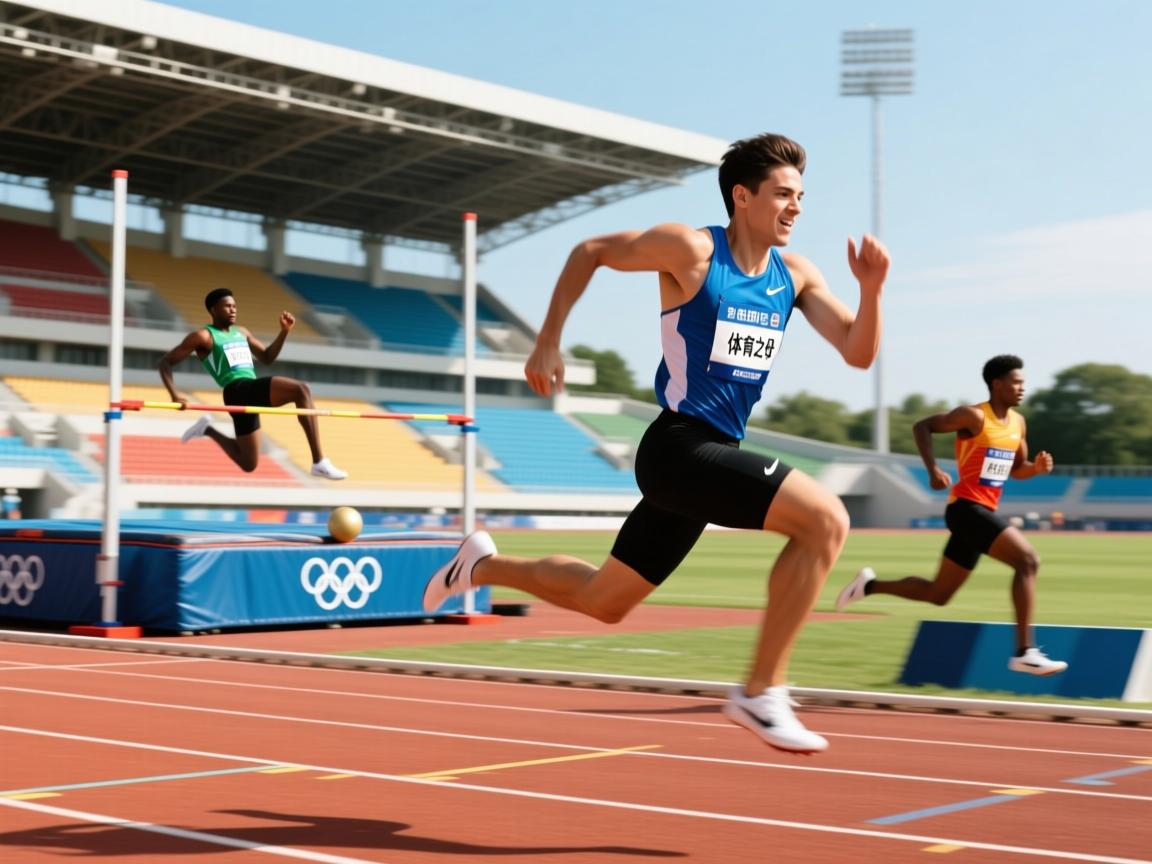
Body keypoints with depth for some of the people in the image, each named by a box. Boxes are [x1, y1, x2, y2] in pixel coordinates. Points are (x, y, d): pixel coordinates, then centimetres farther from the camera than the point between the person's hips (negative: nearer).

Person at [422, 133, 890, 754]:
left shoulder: (795, 276, 9)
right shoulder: (692, 250, -8)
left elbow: (859, 353, 4)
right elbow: (589, 252, 3)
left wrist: (871, 289, -13)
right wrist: (548, 343, 2)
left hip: (714, 457, 8)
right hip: (679, 447, -8)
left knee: (601, 601, 16)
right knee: (825, 518, -23)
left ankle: (483, 567, 38)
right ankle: (761, 692, -15)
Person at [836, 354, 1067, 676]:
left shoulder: (1018, 423, 13)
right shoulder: (974, 416, -10)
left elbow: (1017, 469, 23)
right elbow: (922, 426, -7)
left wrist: (1037, 467, 0)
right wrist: (933, 469, -18)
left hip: (983, 513, 9)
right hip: (967, 507, -9)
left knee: (938, 594, 13)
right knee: (1028, 560, -21)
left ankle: (870, 585, 26)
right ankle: (1025, 652, -21)